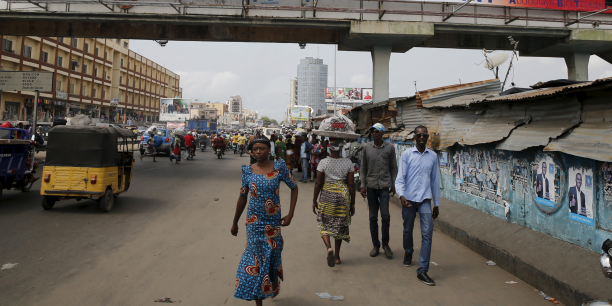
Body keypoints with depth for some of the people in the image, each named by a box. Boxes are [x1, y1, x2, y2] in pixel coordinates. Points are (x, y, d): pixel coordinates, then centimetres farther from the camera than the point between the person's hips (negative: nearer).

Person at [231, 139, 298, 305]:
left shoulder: (279, 167, -7)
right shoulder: (247, 170, -3)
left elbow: (294, 187, 1)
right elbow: (242, 197, 5)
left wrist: (290, 214, -6)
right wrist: (235, 223, 9)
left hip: (274, 221, 0)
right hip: (254, 222, 0)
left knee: (273, 254, 14)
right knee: (257, 256, 3)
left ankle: (274, 284, 46)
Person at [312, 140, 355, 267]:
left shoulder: (323, 163, -7)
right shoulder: (348, 163, -2)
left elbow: (318, 183, -5)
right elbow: (351, 184, 0)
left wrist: (314, 200, 5)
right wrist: (352, 203, 7)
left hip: (327, 195, -2)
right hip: (343, 195, 2)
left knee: (324, 224, 10)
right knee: (340, 225, 15)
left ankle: (329, 248, -17)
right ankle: (337, 255, 22)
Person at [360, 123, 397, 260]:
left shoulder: (390, 147, 2)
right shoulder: (366, 147, 5)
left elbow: (393, 167, 7)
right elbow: (363, 167, 9)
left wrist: (393, 185, 5)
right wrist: (363, 185, 4)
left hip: (384, 186, -1)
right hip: (371, 186, 2)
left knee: (385, 215, -6)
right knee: (373, 217, 7)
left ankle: (385, 244, 12)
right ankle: (375, 245, 18)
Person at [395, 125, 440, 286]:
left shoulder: (433, 156, 8)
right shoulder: (406, 154, 1)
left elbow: (435, 180, 14)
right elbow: (400, 178, -4)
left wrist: (436, 204, 14)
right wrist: (401, 195, -22)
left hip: (425, 200, 1)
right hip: (408, 199, -1)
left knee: (427, 233, -11)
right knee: (408, 230, 14)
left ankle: (422, 270, -7)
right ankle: (408, 252, 45)